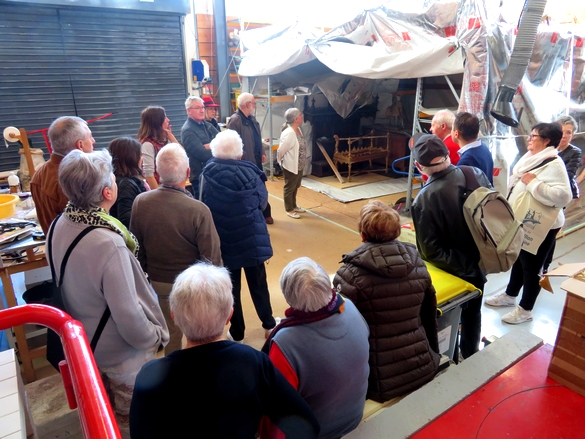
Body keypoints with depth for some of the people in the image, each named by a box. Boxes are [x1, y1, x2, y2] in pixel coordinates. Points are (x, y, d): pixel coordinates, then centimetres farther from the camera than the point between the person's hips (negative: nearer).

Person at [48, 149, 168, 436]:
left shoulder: (58, 226, -12)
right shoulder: (108, 245, -37)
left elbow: (69, 283, 3)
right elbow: (129, 317, -30)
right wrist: (155, 338, -11)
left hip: (83, 342, 7)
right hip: (123, 353, -7)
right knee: (131, 422, 21)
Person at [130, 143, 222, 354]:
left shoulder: (140, 203, -14)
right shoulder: (198, 210, -29)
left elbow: (136, 248, -1)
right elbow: (211, 257, -21)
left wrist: (147, 274, 15)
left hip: (157, 283, 4)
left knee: (171, 335, 25)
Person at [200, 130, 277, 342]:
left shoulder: (207, 174, -11)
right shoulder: (249, 172, -13)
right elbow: (262, 201, -4)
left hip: (222, 241, 0)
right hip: (251, 238, 0)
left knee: (230, 286, 14)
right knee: (258, 283, 17)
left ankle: (236, 332, 26)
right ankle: (269, 324, 33)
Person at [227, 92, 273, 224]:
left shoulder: (252, 118, 12)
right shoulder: (235, 120, -17)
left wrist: (262, 153, 14)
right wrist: (239, 159, -22)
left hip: (256, 159, 9)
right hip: (245, 161, -8)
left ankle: (265, 213, 28)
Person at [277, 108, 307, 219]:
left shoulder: (298, 129, 3)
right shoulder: (289, 133, -26)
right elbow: (281, 151, -21)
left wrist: (302, 163, 14)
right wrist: (281, 162, -5)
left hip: (299, 165, 9)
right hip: (290, 166, -9)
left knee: (295, 187, 22)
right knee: (289, 188, 8)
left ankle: (294, 206, 39)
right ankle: (289, 209, 23)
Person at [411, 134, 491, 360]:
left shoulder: (424, 199, -29)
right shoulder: (476, 174, -14)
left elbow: (430, 251, -27)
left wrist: (461, 264, -13)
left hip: (452, 272, -5)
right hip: (480, 262, 5)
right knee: (473, 312, 27)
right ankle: (470, 356, 51)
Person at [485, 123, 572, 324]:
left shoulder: (554, 165, -21)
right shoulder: (531, 157, 7)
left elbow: (563, 196, -33)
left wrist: (534, 182, -30)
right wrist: (509, 213, 15)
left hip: (540, 226, -9)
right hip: (522, 221, 9)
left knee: (531, 266, 4)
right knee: (518, 260, 21)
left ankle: (525, 310, 18)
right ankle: (510, 295, 38)